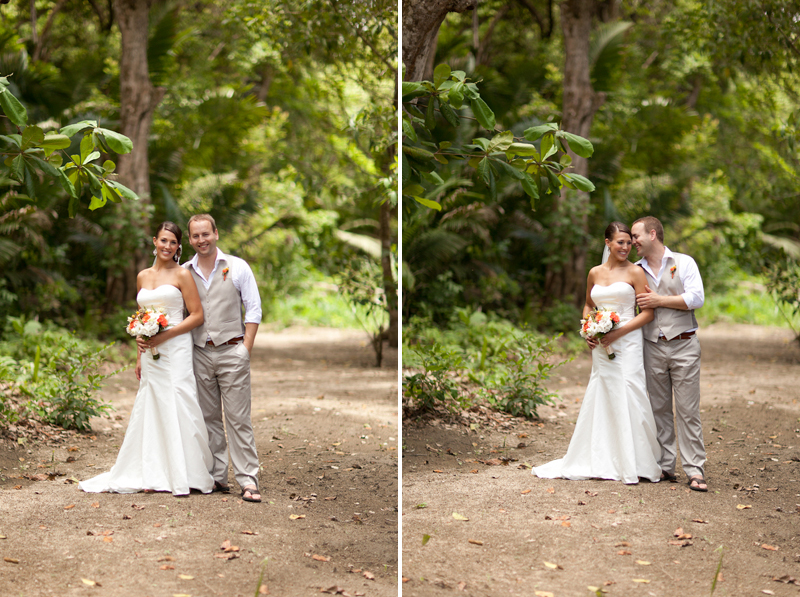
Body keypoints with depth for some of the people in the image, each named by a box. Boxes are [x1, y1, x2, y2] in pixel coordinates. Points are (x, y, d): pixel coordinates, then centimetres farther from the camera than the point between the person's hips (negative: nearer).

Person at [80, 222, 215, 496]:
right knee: (151, 409, 5)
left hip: (175, 349, -6)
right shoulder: (143, 277, 14)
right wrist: (139, 357, 15)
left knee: (177, 409, -7)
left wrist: (166, 334, -14)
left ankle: (185, 476, -1)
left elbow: (197, 315, -5)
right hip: (151, 353, 6)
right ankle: (157, 475, 11)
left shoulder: (182, 275, -2)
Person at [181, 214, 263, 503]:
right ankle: (216, 477, 15)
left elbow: (253, 309, 2)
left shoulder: (237, 267, 2)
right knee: (209, 419, 7)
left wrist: (245, 349, -5)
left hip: (232, 351, -3)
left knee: (239, 419, -5)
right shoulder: (183, 273, 8)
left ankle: (248, 481, -4)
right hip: (199, 354, 3)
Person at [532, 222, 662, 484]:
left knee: (626, 399, -8)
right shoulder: (595, 273, 11)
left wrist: (618, 333, -15)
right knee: (599, 400, 7)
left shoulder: (635, 272, -2)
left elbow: (647, 312, -7)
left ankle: (635, 465, 1)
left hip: (626, 344, -5)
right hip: (601, 346, 5)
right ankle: (600, 461, 16)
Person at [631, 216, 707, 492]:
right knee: (659, 409, 6)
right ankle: (665, 466, 13)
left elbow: (696, 298, -9)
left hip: (684, 346, -3)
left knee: (688, 410, -4)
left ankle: (695, 471, -2)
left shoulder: (684, 262, 2)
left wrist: (659, 300, -9)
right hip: (652, 347, 3)